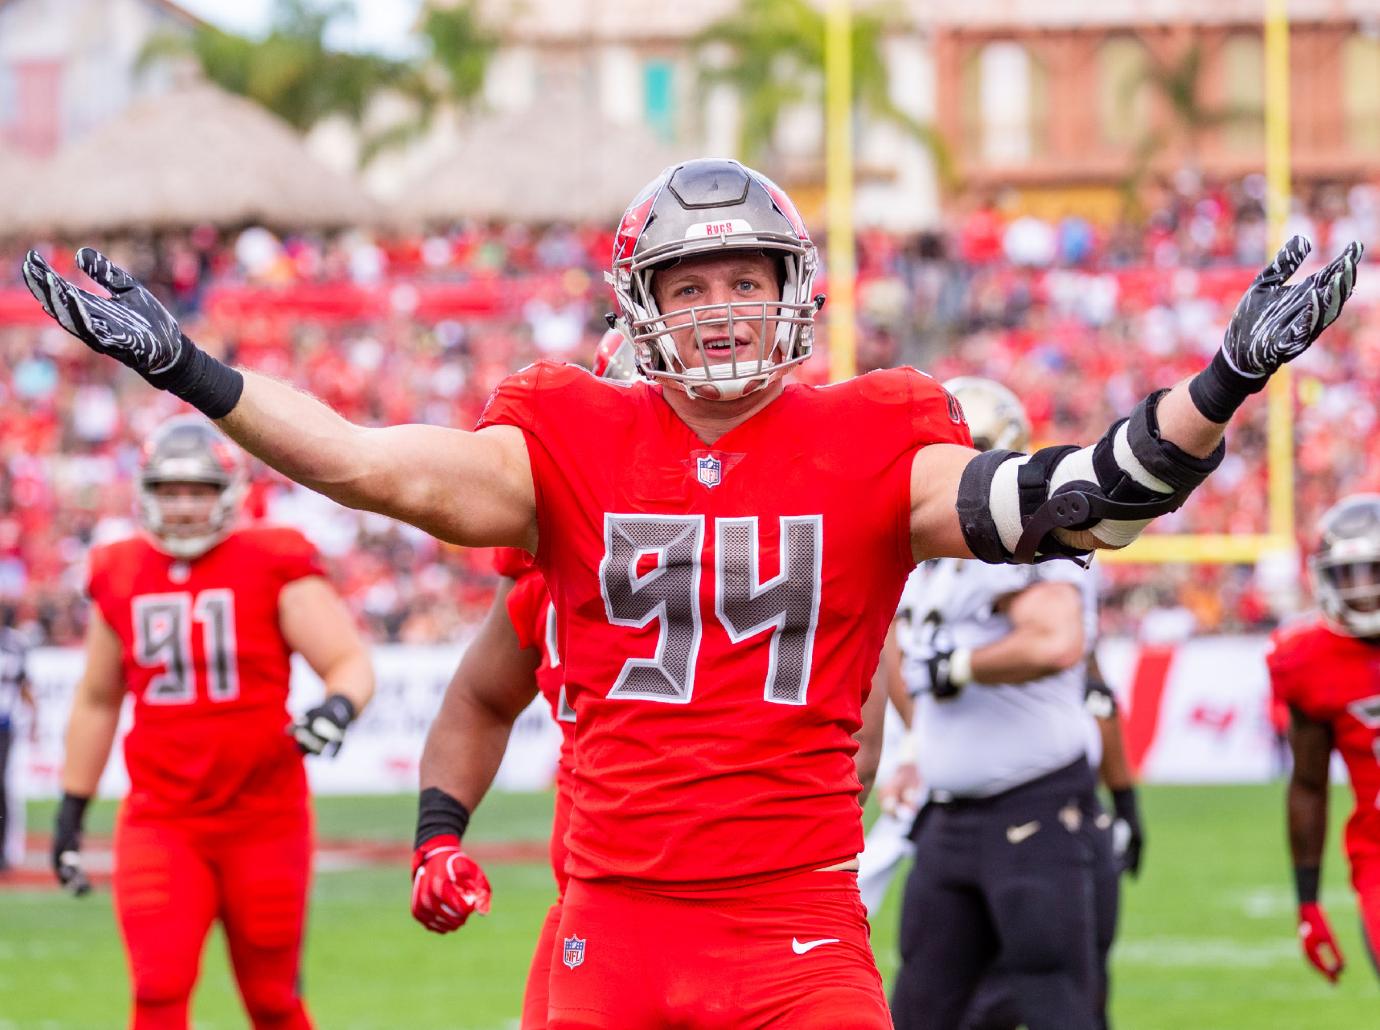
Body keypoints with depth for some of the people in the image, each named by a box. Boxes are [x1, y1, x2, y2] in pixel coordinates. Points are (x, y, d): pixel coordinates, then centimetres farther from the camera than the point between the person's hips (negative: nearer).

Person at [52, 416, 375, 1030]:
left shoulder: (274, 569, -5)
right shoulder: (120, 578, 7)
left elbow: (350, 663, -7)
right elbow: (96, 701, 18)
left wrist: (338, 708, -30)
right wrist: (71, 812, 19)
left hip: (264, 822, -2)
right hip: (160, 823, 2)